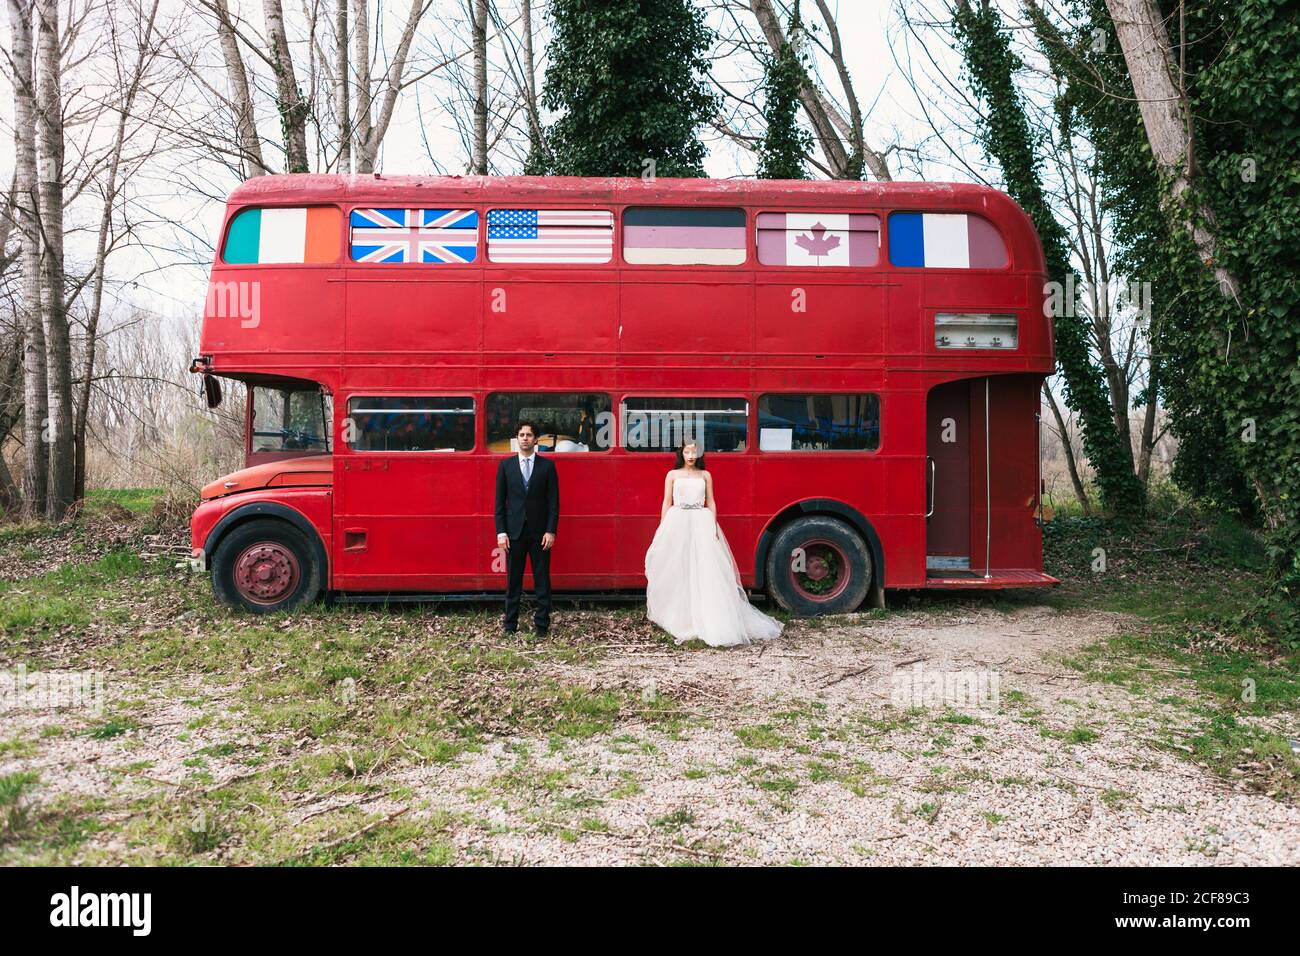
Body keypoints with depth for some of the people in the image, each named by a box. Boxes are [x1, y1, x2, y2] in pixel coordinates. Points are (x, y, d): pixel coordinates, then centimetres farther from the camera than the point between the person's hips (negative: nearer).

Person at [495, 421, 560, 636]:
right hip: (514, 532, 1)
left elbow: (554, 501, 1)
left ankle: (542, 625, 9)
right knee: (513, 580, 6)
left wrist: (551, 531, -7)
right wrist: (501, 532, -3)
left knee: (542, 580, 2)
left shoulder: (547, 465, 3)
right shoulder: (505, 465, 6)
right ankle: (510, 624, 14)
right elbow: (500, 501, 5)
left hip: (540, 532, -1)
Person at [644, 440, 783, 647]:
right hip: (677, 523, 0)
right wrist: (662, 529, 0)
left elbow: (711, 504, 10)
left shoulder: (705, 475, 11)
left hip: (701, 524, 0)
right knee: (677, 570, -1)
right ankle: (678, 618, 6)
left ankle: (706, 619, -4)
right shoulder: (673, 475, 9)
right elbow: (667, 503, 7)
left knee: (706, 570, -7)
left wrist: (714, 527, -1)